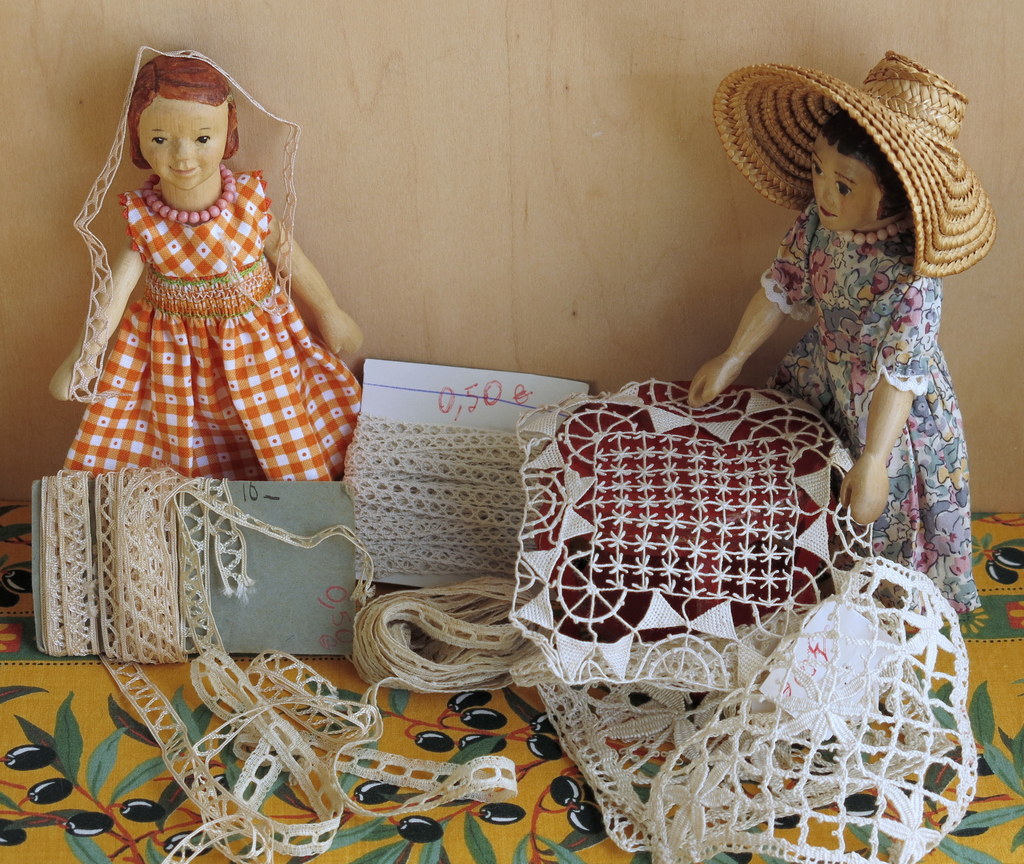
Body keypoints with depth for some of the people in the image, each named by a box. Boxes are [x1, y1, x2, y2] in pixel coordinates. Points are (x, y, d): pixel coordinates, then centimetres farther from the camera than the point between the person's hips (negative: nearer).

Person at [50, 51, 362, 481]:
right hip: (175, 351, 0)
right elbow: (115, 288, -18)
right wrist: (84, 354, -29)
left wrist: (329, 314, 10)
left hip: (256, 342, 0)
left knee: (284, 441, 7)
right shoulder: (143, 219, -15)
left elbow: (288, 258, 0)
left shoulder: (250, 200, -13)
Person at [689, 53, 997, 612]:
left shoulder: (910, 270, -35)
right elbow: (781, 287, -2)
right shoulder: (818, 220, -16)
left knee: (881, 520, 14)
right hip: (820, 381, 6)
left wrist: (873, 460, -40)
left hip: (888, 411, -6)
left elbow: (903, 368, -36)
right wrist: (731, 360, 3)